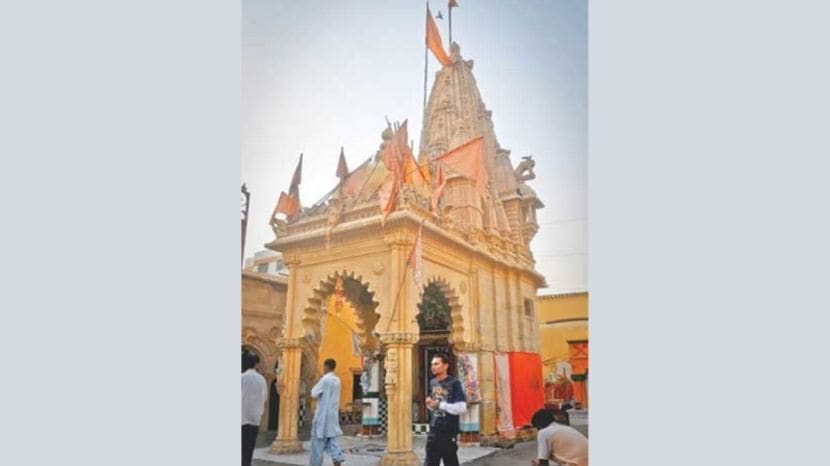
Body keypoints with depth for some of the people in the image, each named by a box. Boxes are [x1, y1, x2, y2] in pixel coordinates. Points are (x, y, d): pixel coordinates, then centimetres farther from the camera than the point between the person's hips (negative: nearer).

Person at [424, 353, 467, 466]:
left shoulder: (454, 383, -12)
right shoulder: (432, 383, 9)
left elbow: (462, 408, -19)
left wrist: (440, 404, -17)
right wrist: (429, 404, -2)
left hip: (449, 432, -6)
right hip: (433, 431, 6)